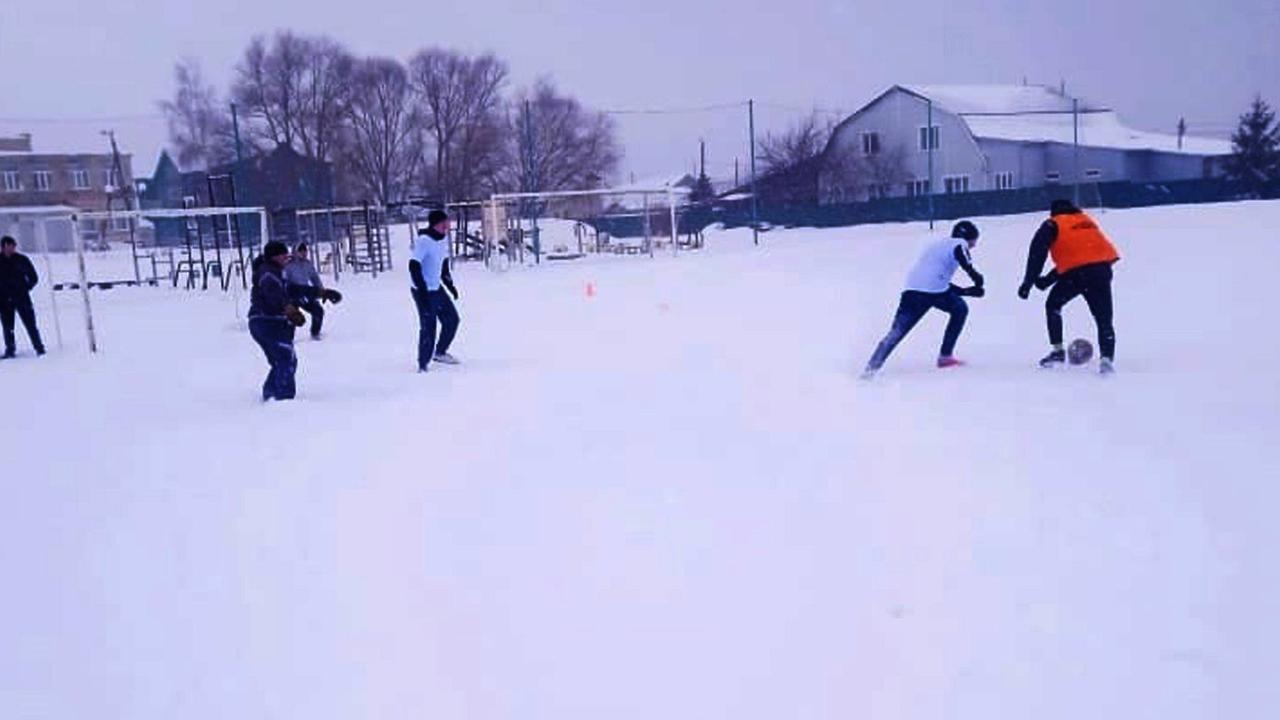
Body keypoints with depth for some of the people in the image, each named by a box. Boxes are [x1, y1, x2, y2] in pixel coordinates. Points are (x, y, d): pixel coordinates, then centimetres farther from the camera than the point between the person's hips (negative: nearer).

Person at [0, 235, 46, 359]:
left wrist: (25, 288, 0)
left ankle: (39, 347, 3)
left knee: (30, 324, -2)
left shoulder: (21, 259, 1)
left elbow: (34, 277, 8)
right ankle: (10, 349, 13)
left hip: (21, 297, -1)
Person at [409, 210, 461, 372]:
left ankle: (440, 352, 31)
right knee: (428, 327, -7)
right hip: (423, 291, -9)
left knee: (452, 319, 14)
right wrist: (422, 291, -25)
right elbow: (414, 266, -23)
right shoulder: (423, 241, -20)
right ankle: (423, 365, 4)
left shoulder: (444, 239, 6)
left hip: (437, 288, 9)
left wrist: (450, 284, 17)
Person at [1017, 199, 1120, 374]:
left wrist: (1028, 282, -1)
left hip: (1076, 273, -4)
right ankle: (1106, 358, -9)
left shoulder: (1052, 225, 12)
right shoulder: (1087, 220, 30)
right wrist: (1049, 278, 29)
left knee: (1053, 306, 19)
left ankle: (1057, 351, 13)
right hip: (1102, 267, 4)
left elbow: (1037, 253, -1)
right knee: (1104, 318, 8)